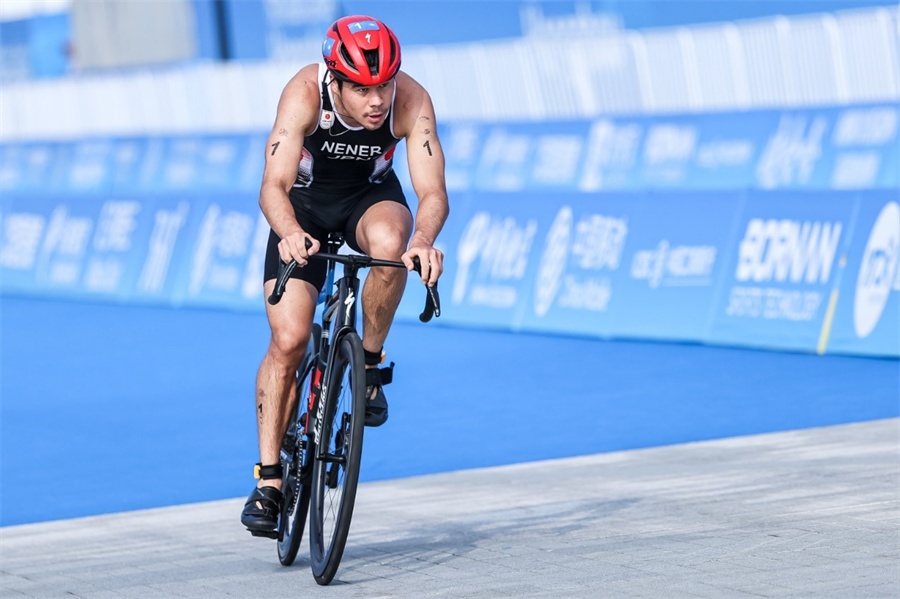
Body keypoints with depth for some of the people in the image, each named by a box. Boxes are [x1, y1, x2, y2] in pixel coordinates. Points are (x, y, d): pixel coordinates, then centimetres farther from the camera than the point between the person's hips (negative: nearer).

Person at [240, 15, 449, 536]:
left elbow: (433, 192, -34)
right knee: (289, 340, -13)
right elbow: (274, 186, -40)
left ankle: (371, 361, -12)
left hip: (370, 196, 1)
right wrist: (290, 234, -61)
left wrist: (424, 239, -56)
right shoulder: (305, 93, -32)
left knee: (389, 240, -36)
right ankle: (269, 479, -2)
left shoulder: (412, 102, -29)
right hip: (305, 204, -1)